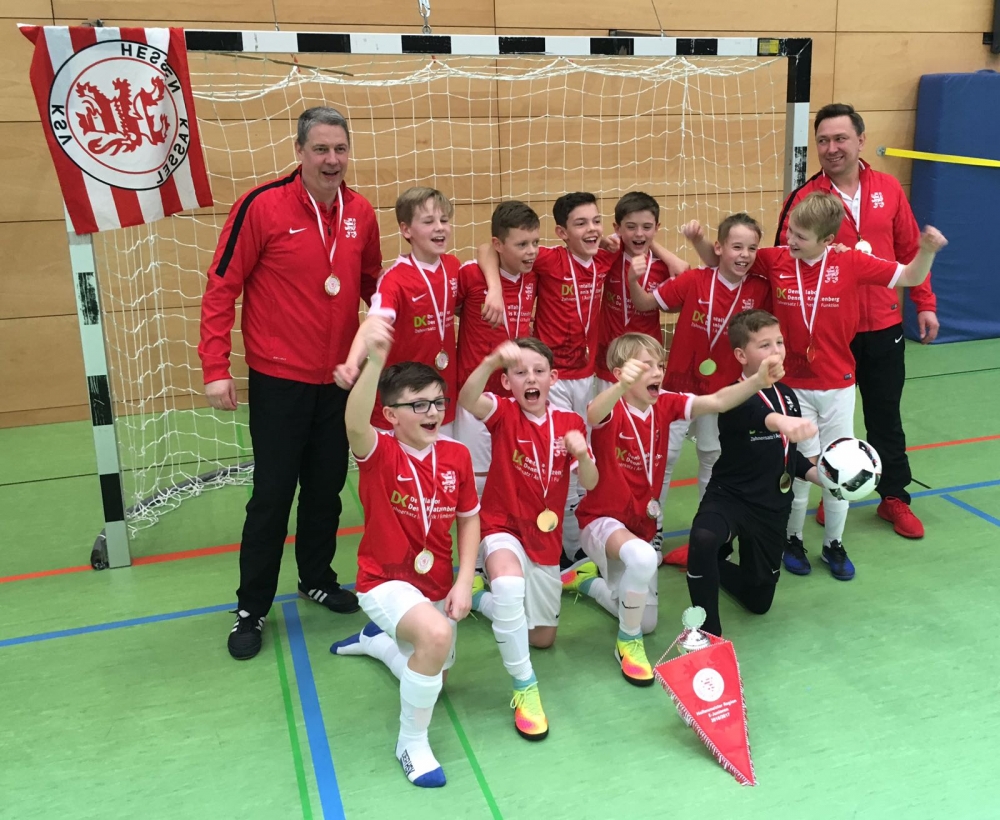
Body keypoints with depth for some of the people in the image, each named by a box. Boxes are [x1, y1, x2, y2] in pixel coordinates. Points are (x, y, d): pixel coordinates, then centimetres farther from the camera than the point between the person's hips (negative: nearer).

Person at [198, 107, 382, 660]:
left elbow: (371, 284, 15)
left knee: (327, 489, 15)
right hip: (278, 382, -4)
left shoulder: (360, 212, 2)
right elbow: (221, 288, -9)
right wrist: (216, 368, -12)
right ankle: (251, 610, 20)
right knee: (272, 495, 3)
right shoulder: (262, 206, -12)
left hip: (339, 379, 4)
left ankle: (317, 579, 36)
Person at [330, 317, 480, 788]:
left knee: (433, 677, 23)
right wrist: (374, 361, -64)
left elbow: (469, 518, 4)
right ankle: (412, 742, -9)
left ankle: (375, 640, 54)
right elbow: (355, 424, -46)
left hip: (437, 586, 6)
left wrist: (463, 581, -6)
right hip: (385, 582, -5)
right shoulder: (380, 453, -22)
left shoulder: (457, 456, -8)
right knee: (436, 635, -36)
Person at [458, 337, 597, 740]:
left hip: (547, 538, 5)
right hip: (503, 529, -5)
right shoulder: (504, 413, -12)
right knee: (509, 584, -41)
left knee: (542, 638, 16)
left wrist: (581, 453, -26)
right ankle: (524, 687, -21)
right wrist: (492, 360, -53)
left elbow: (590, 483, -5)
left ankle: (479, 594, 41)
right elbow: (468, 399, -35)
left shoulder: (570, 422, -2)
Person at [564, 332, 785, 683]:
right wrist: (622, 386, -70)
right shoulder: (612, 410, -23)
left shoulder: (664, 404, -8)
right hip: (602, 520, -6)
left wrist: (758, 381, -41)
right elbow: (593, 415, -49)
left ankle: (587, 578, 41)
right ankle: (628, 642, -14)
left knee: (647, 623, 16)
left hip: (643, 522, 6)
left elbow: (717, 401, -22)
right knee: (643, 558, -41)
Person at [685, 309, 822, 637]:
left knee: (758, 600, 15)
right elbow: (755, 414, -45)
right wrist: (781, 421, -66)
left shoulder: (788, 395, 4)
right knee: (704, 539, -41)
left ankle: (711, 565, 45)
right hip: (729, 496, -6)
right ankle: (708, 630, -21)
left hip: (772, 506, 6)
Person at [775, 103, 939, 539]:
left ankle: (895, 497, 29)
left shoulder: (888, 188, 1)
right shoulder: (805, 197, -8)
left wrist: (925, 304, 8)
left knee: (886, 415, 14)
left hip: (883, 326, 2)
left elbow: (910, 249, 8)